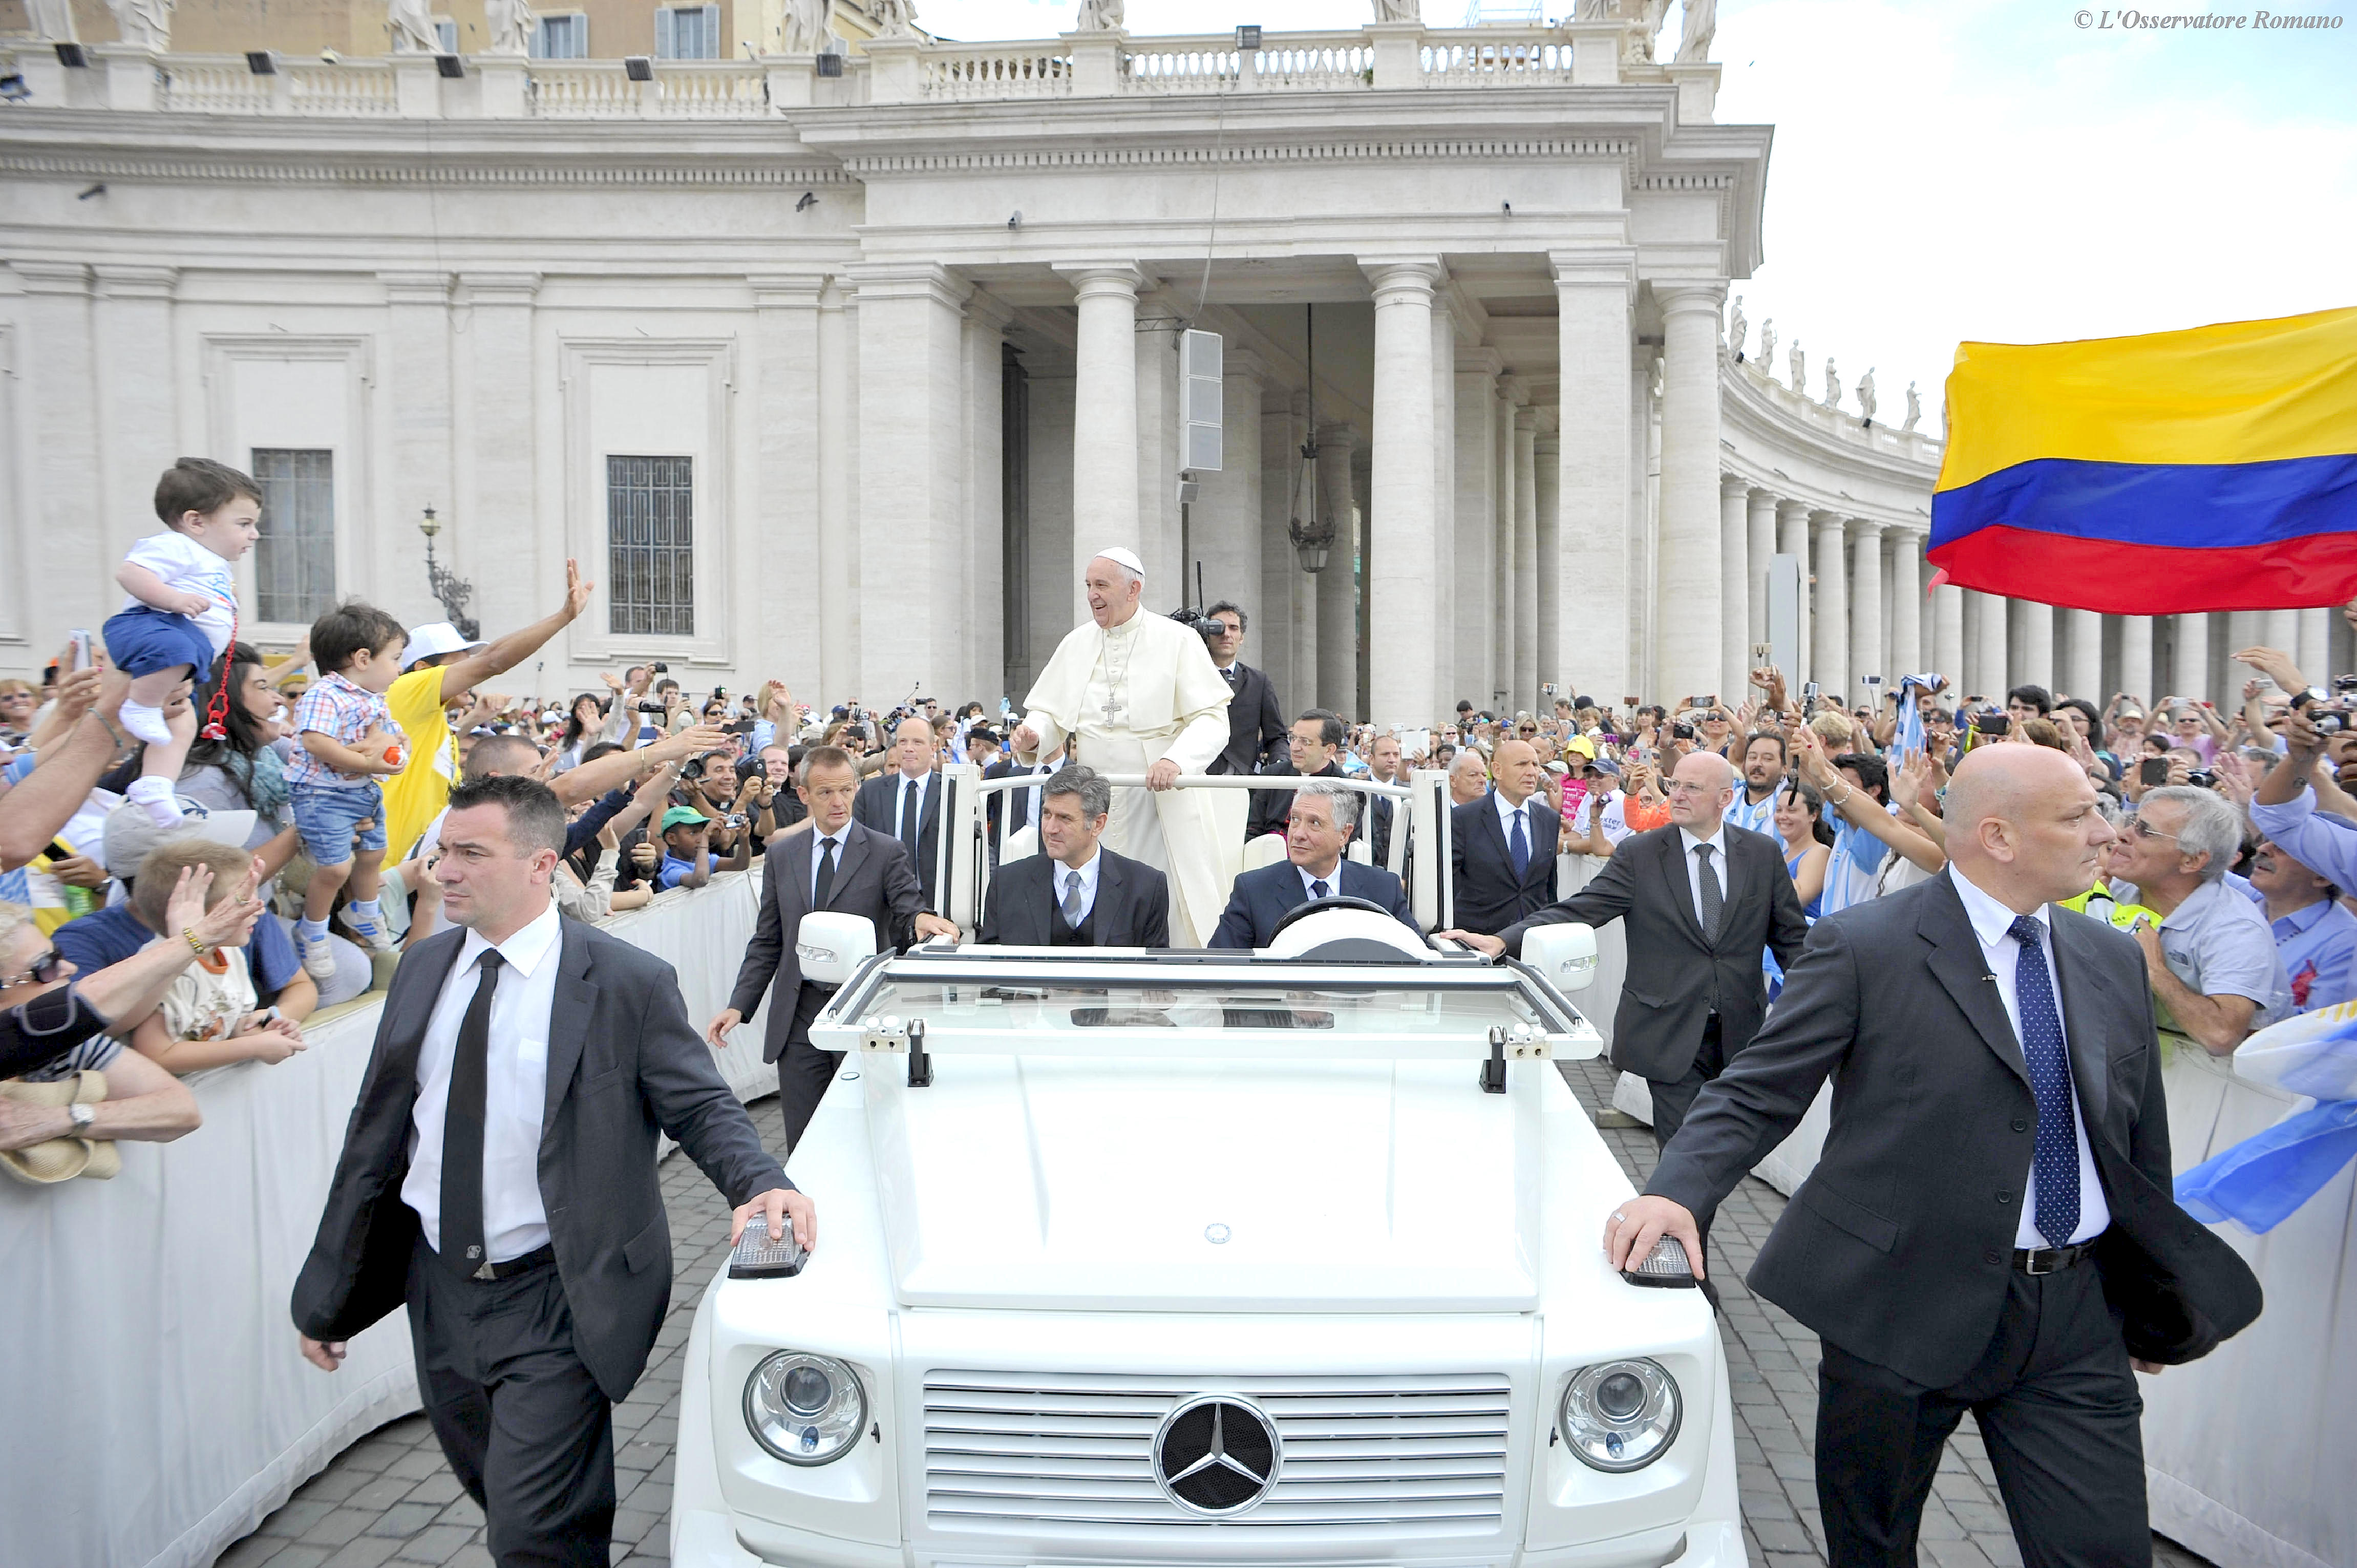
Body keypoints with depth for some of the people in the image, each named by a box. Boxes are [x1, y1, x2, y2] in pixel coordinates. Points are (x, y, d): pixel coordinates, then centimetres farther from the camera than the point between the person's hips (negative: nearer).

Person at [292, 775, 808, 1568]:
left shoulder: (629, 982, -14)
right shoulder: (423, 967, 3)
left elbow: (702, 1106, -10)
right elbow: (378, 1132, 9)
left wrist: (762, 1183, -31)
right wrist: (326, 1293, 12)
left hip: (554, 1301, -6)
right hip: (440, 1288, 6)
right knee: (497, 1498, 22)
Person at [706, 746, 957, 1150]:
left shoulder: (886, 852, 0)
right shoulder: (781, 855, 11)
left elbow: (907, 913, -10)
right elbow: (767, 940, 12)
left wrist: (920, 920, -35)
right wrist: (739, 1006, 3)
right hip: (799, 1015, 3)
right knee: (803, 1141, 7)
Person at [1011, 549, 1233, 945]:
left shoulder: (1177, 640, -2)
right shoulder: (1076, 643, 12)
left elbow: (1213, 718, -9)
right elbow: (1051, 712, 16)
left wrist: (1175, 759, -27)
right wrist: (1034, 734, -9)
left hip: (1162, 797, -4)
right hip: (1094, 797, 4)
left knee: (1168, 908, -5)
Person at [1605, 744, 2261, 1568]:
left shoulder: (2112, 958, 8)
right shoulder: (1862, 947, -10)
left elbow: (2139, 1137, 16)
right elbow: (1754, 1097, -12)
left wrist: (2152, 1298, 19)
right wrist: (1675, 1192, -29)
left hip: (2077, 1315, 4)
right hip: (1905, 1305, -4)